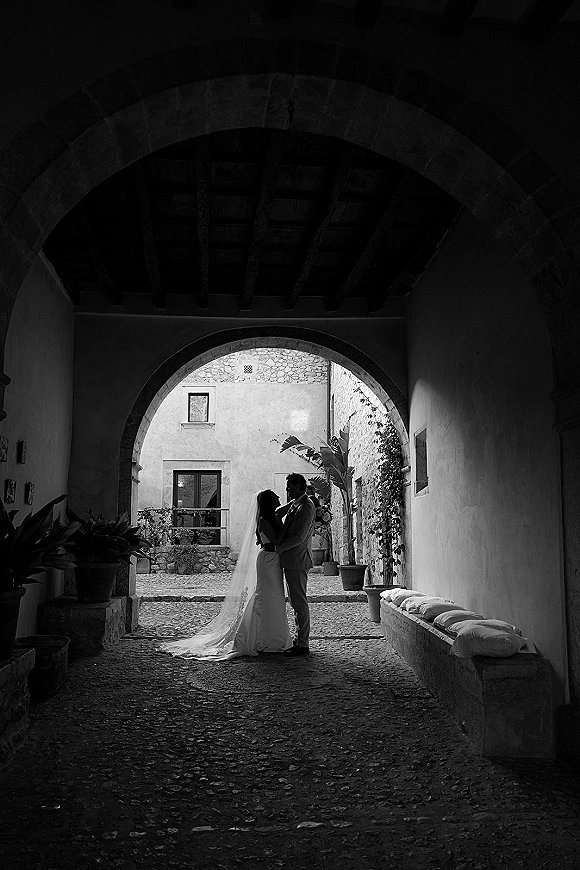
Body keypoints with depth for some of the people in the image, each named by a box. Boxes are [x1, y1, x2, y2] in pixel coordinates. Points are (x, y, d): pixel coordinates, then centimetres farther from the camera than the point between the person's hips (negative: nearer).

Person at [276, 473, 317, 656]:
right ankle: (299, 639, 23)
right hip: (291, 560, 10)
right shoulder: (294, 503, 13)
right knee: (295, 602, 15)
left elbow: (299, 537, -20)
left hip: (297, 560, -10)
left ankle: (302, 645, 1)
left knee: (299, 603, -4)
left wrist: (278, 548, -12)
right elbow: (279, 512, 28)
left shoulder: (306, 507, -16)